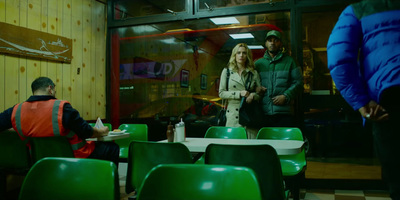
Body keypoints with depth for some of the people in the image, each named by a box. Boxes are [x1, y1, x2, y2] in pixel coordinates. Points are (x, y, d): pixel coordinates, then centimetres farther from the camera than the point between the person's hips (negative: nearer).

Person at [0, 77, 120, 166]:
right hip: (77, 158, -6)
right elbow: (86, 132, -17)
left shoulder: (16, 111, -7)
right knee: (113, 149, 14)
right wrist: (101, 132, 4)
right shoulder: (62, 107, -23)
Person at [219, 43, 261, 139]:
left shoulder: (254, 73, 12)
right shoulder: (226, 71, 8)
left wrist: (253, 95, -9)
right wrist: (239, 93, -10)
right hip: (233, 114, -1)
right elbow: (221, 93, 2)